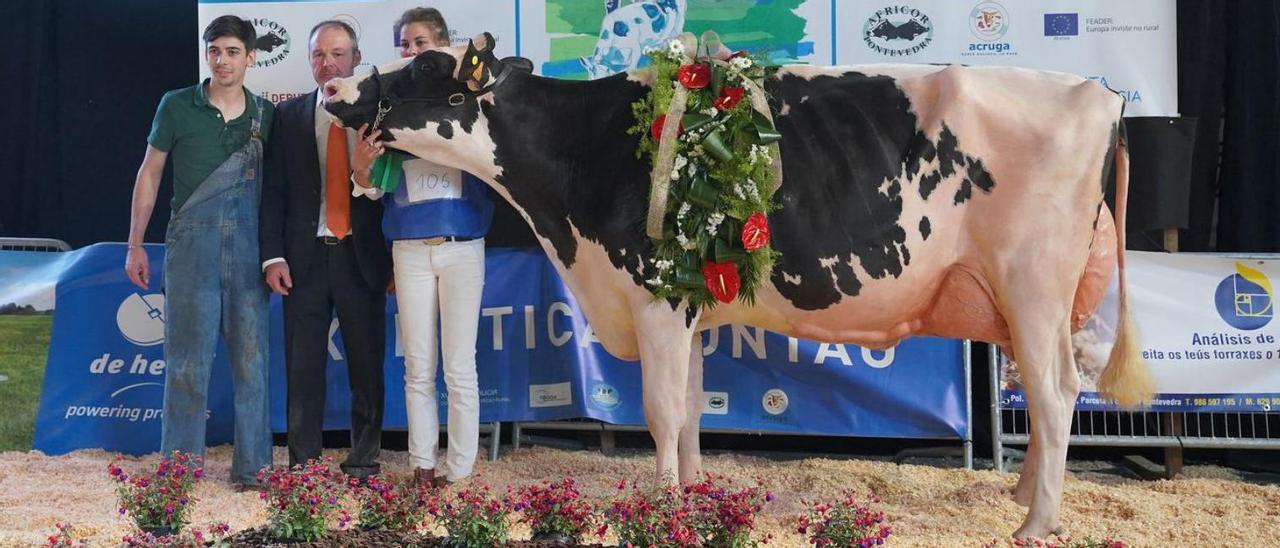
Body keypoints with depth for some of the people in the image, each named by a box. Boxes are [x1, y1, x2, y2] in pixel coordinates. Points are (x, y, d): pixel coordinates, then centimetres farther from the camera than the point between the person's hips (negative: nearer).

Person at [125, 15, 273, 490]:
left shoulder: (265, 115, 8)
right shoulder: (177, 106, 4)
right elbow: (149, 174, 9)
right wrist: (135, 246, 7)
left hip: (249, 249, 2)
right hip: (191, 245, -2)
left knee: (251, 360, 3)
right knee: (187, 360, -1)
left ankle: (252, 467, 10)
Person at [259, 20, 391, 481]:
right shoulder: (289, 116, 7)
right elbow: (274, 191, 5)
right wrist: (273, 255, -4)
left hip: (362, 257, -1)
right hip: (305, 258, 1)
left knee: (367, 366, 4)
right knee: (303, 366, 5)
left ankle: (363, 464, 14)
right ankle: (303, 464, 13)